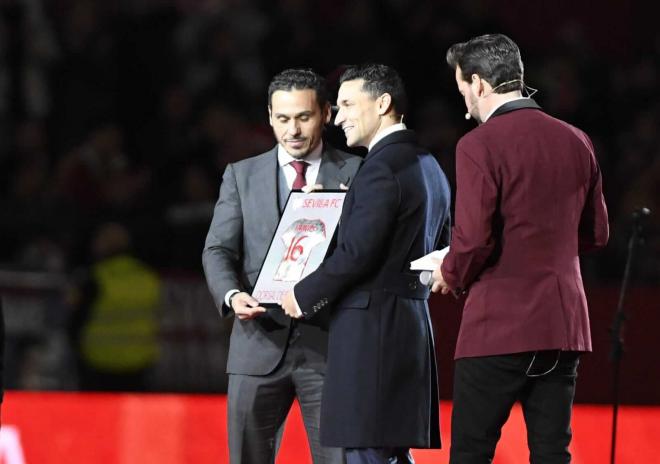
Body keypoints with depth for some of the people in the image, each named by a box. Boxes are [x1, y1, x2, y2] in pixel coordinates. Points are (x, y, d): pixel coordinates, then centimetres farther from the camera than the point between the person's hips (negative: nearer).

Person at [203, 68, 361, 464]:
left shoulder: (354, 174, 7)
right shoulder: (242, 175, 12)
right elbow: (218, 250, 5)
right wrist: (232, 295, -15)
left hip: (329, 343, -2)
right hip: (261, 342, 2)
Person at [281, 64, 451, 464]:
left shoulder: (382, 167, -13)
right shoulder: (429, 166, 18)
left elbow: (357, 252, -19)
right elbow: (440, 252, 22)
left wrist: (305, 295, -7)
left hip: (372, 328, -10)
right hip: (411, 324, 10)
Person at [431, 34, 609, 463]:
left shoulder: (479, 145, -12)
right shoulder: (576, 142, 8)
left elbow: (474, 239, -18)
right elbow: (595, 234, 15)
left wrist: (452, 276, 1)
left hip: (499, 326, -6)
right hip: (563, 325, 6)